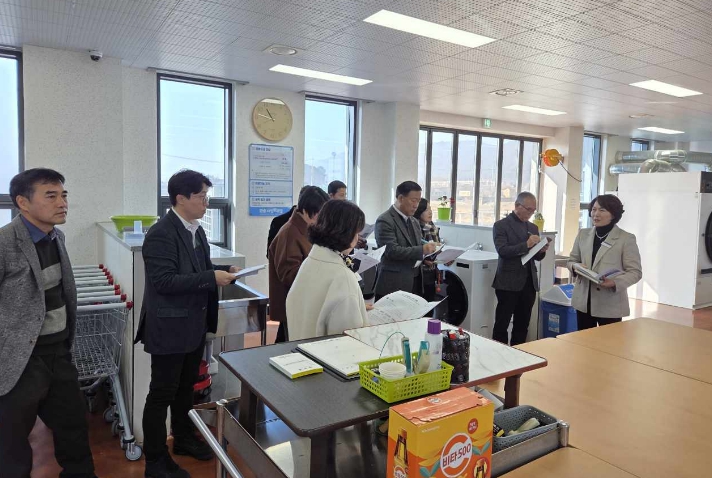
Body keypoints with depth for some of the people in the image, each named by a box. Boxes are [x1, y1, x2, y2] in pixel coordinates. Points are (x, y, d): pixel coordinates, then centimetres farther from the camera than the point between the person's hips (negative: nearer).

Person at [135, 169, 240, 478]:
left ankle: (183, 438, 41)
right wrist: (211, 278, -27)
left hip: (194, 325, 9)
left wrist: (223, 270, -2)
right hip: (169, 328, -9)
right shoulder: (160, 234, -20)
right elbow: (164, 281, -26)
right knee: (162, 394, 6)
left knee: (186, 387, 23)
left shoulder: (197, 231, 8)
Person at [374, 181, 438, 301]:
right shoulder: (385, 221, -11)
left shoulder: (413, 221, 15)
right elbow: (392, 251, -20)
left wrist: (425, 257, -2)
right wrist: (422, 250, -22)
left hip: (415, 283, 7)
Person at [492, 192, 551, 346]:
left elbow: (536, 257, 16)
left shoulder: (533, 227, 15)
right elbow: (502, 251, -17)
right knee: (502, 324, 1)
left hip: (529, 282, 6)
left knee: (522, 325, 11)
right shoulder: (501, 225, -4)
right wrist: (526, 244, -24)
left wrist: (542, 250, -6)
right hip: (509, 283, -6)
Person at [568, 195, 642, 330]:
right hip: (583, 301, 4)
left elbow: (635, 272, -6)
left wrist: (615, 282, -24)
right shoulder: (583, 234, 9)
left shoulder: (626, 238, -5)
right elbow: (572, 260, 15)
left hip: (610, 304, -4)